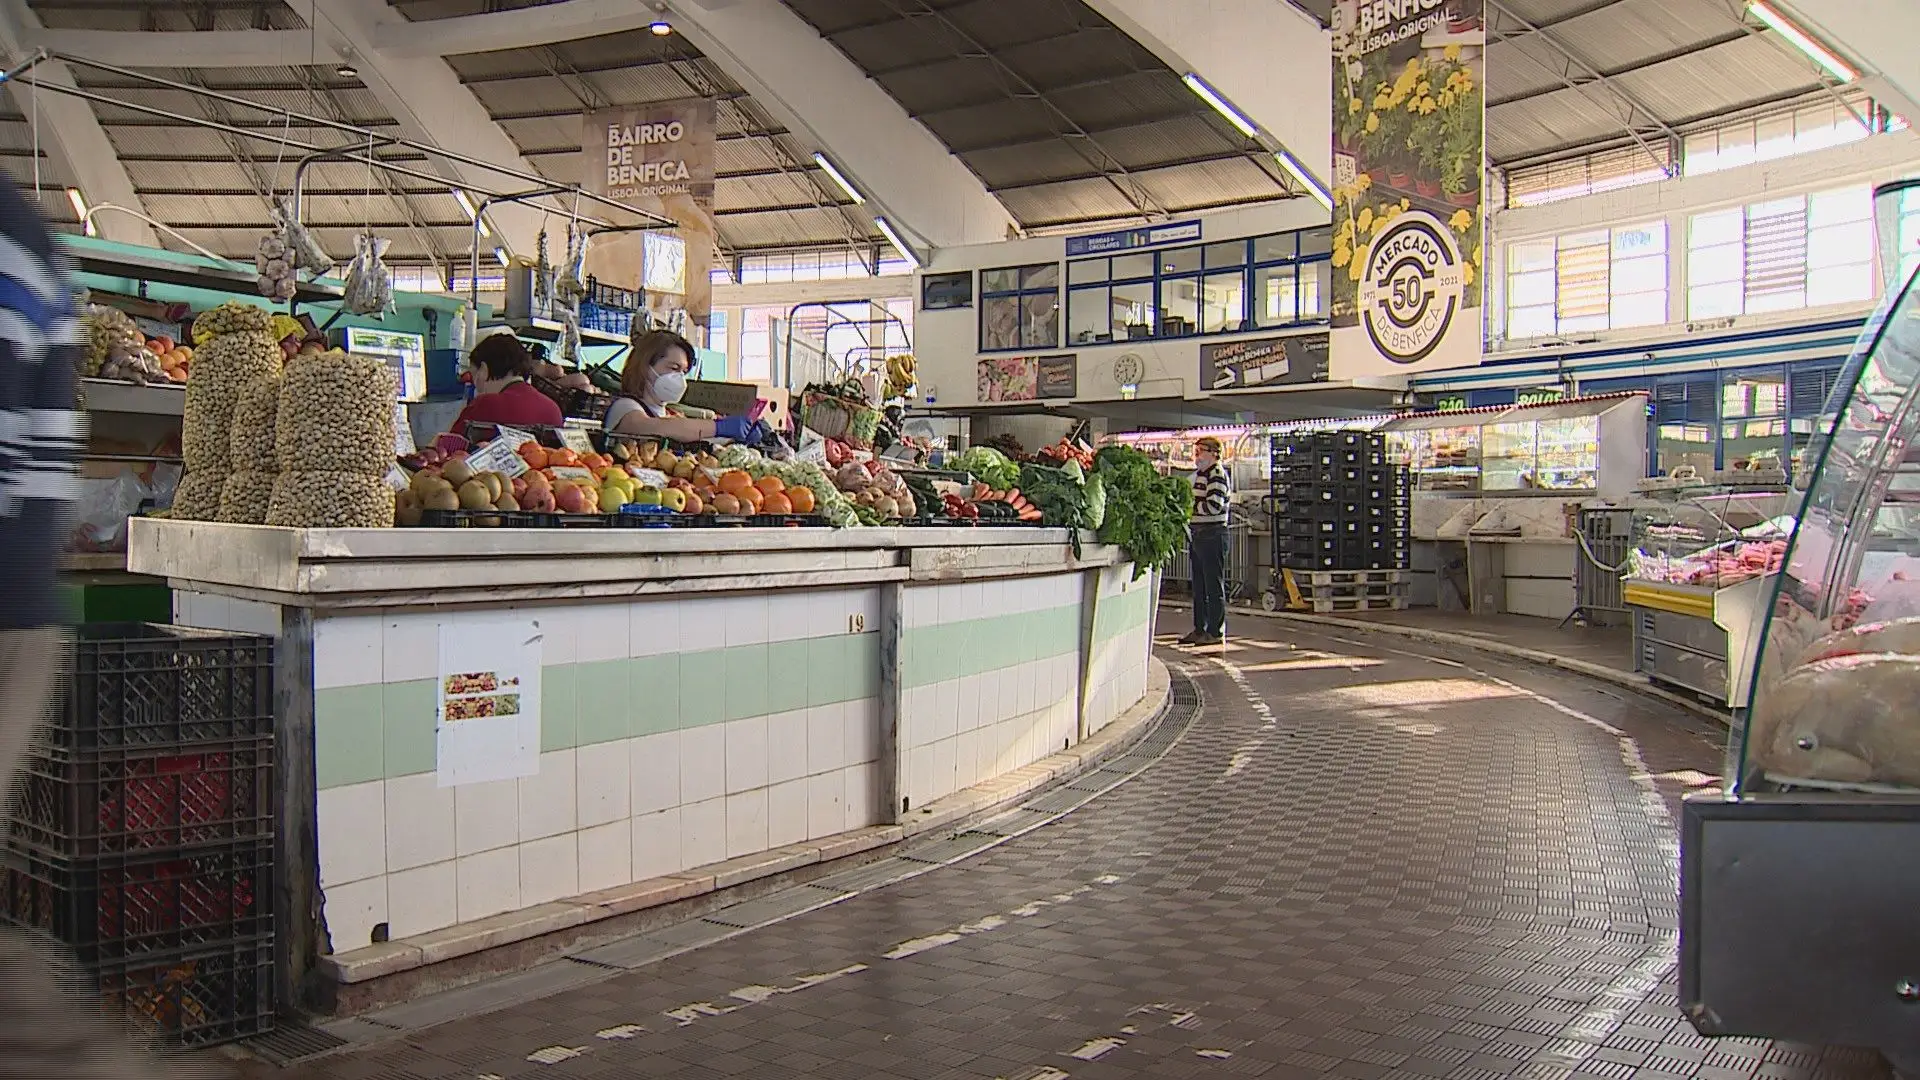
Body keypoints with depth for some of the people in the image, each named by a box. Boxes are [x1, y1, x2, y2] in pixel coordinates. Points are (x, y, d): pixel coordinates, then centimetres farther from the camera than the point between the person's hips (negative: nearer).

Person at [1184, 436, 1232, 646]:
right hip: (1197, 534, 10)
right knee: (1199, 587, 14)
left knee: (1214, 587, -4)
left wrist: (1190, 506, -12)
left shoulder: (1217, 474, -11)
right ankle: (1199, 630, 22)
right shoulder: (1199, 474, 18)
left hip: (1213, 535, -10)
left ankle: (1216, 632, 1)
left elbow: (1214, 506, -22)